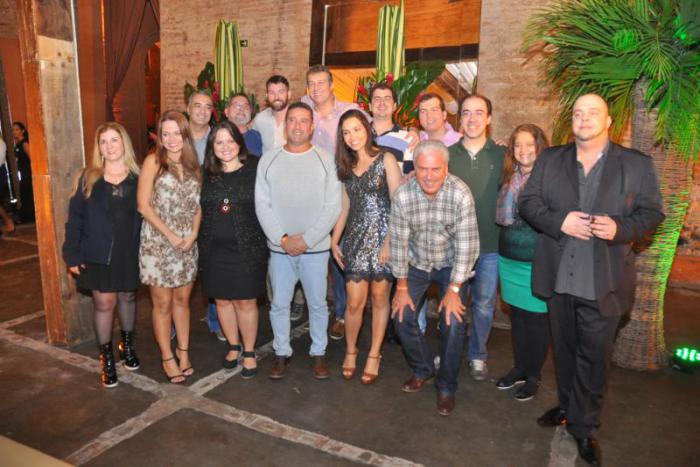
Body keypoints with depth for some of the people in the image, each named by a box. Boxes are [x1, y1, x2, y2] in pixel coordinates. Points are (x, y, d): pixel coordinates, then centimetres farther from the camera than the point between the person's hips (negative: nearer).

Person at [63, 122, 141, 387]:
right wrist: (72, 254, -7)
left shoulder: (137, 176, -1)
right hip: (98, 253, -1)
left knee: (127, 297, 15)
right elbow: (75, 216, -2)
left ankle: (127, 345, 37)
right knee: (104, 303, 1)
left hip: (130, 252, 1)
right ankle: (106, 358, 19)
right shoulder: (89, 177, 0)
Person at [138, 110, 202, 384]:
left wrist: (193, 233, -6)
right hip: (158, 243, -4)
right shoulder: (153, 161, -4)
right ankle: (167, 358, 17)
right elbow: (143, 205, -9)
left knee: (182, 300, 11)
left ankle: (183, 352, 24)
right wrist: (170, 235, -13)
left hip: (188, 244, 4)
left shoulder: (192, 164, 9)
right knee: (163, 303, 4)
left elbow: (197, 204, 9)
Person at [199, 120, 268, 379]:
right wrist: (202, 245, 3)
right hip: (214, 250, 3)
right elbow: (199, 210, 8)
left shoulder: (255, 169, -5)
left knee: (246, 301, 6)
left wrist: (268, 239, -8)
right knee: (222, 300, 13)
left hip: (247, 248, -3)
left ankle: (249, 352, 25)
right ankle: (233, 346, 34)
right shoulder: (207, 173, 5)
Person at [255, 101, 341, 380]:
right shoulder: (268, 160, 3)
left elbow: (333, 206, -7)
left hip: (315, 247, -1)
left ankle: (318, 353, 30)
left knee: (317, 303, 11)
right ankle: (282, 353, 31)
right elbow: (262, 205, -1)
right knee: (279, 304, 12)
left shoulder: (325, 160, -2)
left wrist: (307, 239, -13)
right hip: (279, 247, 2)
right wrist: (282, 238, -11)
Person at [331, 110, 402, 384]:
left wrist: (389, 242, -14)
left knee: (379, 298, 7)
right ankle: (350, 351, 23)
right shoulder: (346, 166, 13)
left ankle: (374, 355, 22)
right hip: (355, 238, 3)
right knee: (354, 302, 1)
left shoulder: (385, 159, -3)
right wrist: (334, 240, 10)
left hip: (382, 237, -3)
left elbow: (398, 204, -8)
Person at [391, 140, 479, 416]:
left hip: (451, 265, -2)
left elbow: (466, 246, -20)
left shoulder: (461, 194, -25)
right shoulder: (403, 195, -21)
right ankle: (422, 369, 24)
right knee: (401, 316, -3)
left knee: (453, 322, -11)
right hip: (416, 263, 2)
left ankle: (447, 387, 12)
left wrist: (454, 289, -18)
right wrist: (401, 286, -6)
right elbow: (398, 241, -12)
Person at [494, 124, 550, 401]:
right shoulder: (508, 178, 6)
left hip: (538, 263, -5)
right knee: (516, 316, 16)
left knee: (536, 320, 7)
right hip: (509, 260, 5)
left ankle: (533, 376, 24)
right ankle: (519, 368, 33)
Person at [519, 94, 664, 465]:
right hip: (558, 278, 3)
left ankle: (583, 425, 24)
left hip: (603, 282, -2)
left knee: (594, 357, 7)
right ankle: (568, 406, 38)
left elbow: (652, 212, 0)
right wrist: (559, 221, -16)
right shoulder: (550, 160, 6)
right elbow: (528, 202, 2)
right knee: (564, 349, 18)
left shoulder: (637, 165, 0)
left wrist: (620, 228, -21)